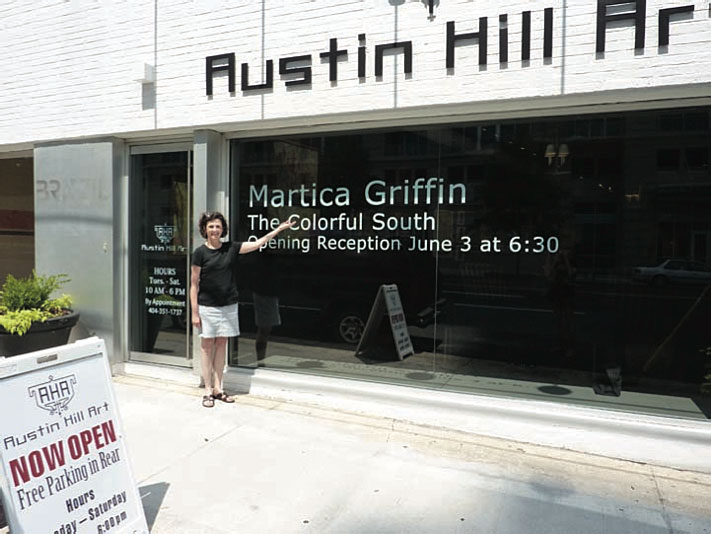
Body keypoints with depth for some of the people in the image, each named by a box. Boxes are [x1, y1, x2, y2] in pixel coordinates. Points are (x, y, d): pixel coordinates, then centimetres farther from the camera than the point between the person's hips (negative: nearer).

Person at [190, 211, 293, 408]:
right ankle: (208, 390, 13)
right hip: (207, 306, -3)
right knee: (207, 345, 4)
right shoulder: (200, 252, -5)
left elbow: (258, 243, 4)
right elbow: (194, 284, -5)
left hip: (228, 305, 4)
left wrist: (279, 229, -2)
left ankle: (218, 388, 19)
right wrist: (195, 312, -8)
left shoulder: (231, 248, 5)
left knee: (221, 344, 9)